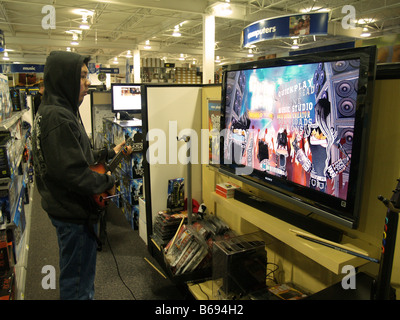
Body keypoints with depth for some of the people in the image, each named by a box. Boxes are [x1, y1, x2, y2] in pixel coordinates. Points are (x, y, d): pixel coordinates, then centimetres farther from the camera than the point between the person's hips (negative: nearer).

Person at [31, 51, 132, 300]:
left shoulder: (58, 111, 10)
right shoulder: (58, 118, -24)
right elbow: (72, 172, -30)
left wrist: (110, 153, 14)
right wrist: (108, 182, -17)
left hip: (68, 207, 11)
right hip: (74, 213, -11)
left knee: (78, 276, 28)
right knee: (78, 282, 7)